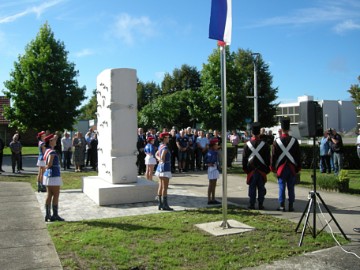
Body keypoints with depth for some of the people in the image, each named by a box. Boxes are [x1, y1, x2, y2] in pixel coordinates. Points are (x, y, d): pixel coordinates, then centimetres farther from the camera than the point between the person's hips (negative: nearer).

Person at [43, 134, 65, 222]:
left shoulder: (47, 151, 11)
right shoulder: (52, 152, -18)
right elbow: (49, 164, -23)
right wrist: (46, 167, -7)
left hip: (48, 175, 9)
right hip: (54, 176, -9)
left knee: (49, 195, 13)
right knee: (56, 195, -2)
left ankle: (48, 215, 18)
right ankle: (55, 215, 3)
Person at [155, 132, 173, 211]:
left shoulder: (160, 146, 11)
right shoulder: (165, 147, -17)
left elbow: (156, 155, 25)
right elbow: (162, 156, -32)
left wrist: (160, 160, 10)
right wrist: (163, 161, -14)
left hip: (160, 168, 9)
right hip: (165, 168, -9)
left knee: (161, 187, 11)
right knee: (165, 187, -5)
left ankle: (160, 204, 17)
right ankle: (165, 205, -1)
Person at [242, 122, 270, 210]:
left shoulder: (247, 144, -2)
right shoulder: (265, 144, -3)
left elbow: (244, 158, 2)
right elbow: (268, 158, 1)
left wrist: (245, 168, 11)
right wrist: (267, 168, 9)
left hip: (251, 169, 0)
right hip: (262, 170, 0)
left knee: (252, 188, 5)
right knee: (261, 188, 6)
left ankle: (252, 205, 7)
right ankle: (260, 205, 9)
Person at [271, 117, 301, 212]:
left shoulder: (277, 141, -5)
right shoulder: (294, 140, -1)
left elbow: (273, 155, -2)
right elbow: (298, 155, 2)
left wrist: (273, 167, 6)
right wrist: (298, 167, 10)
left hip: (281, 168, -1)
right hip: (292, 168, 1)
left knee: (282, 187, 3)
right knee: (291, 187, 6)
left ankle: (282, 206, 5)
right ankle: (291, 206, 10)